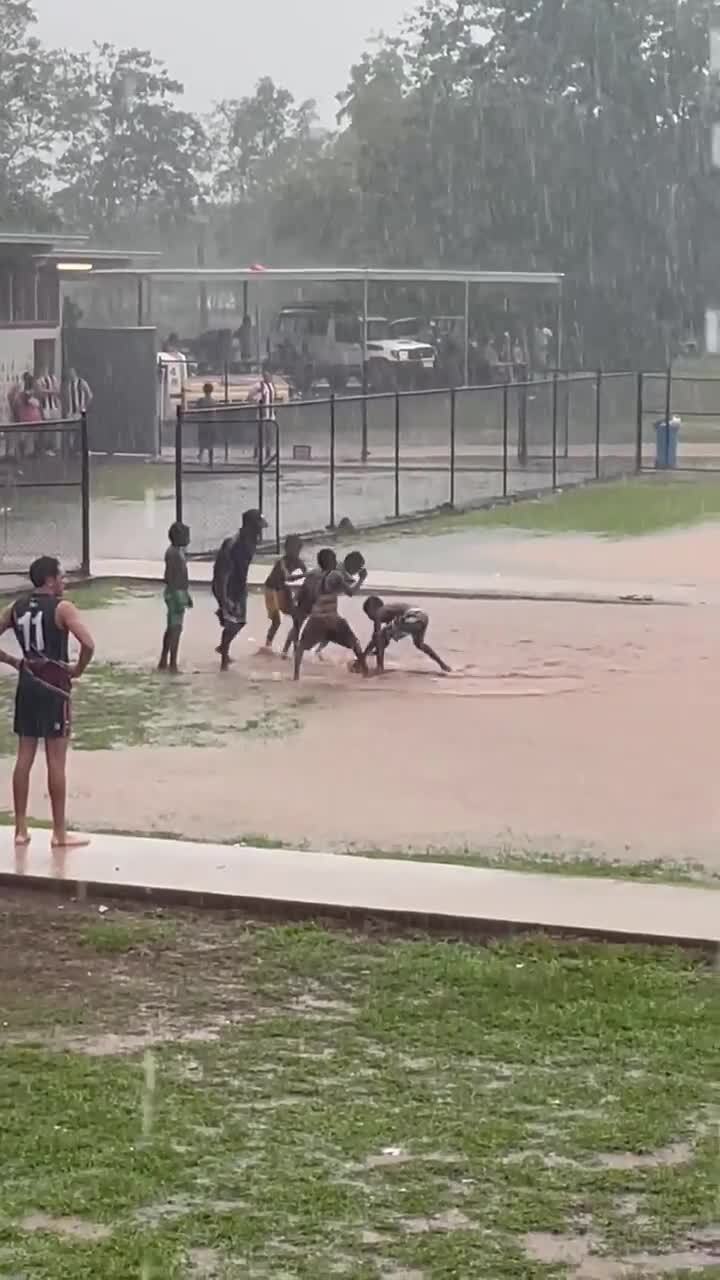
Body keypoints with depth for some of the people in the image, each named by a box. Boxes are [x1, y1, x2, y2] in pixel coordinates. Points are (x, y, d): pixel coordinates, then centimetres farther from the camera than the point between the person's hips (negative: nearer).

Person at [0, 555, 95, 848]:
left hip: (27, 684, 6)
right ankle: (60, 833, 3)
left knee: (24, 757, 11)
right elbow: (88, 644, -24)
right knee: (56, 761, -1)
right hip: (54, 686, -6)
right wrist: (78, 669, -7)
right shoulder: (61, 608, -12)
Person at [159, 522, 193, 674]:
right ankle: (172, 664, -6)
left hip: (180, 592, 10)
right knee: (176, 628, -8)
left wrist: (187, 595, 24)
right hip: (175, 593, -10)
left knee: (171, 628, 13)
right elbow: (169, 577, -21)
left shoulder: (179, 551, 13)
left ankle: (163, 662, 19)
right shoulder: (172, 553, -18)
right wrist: (177, 599, -23)